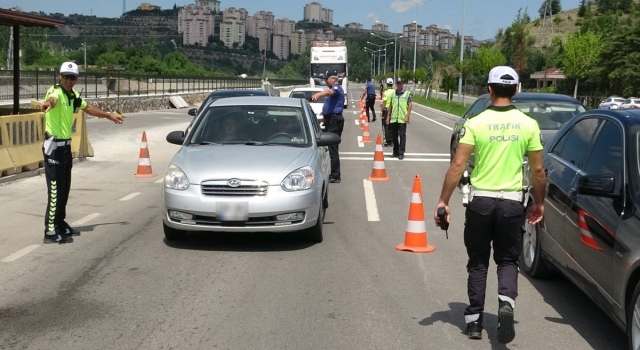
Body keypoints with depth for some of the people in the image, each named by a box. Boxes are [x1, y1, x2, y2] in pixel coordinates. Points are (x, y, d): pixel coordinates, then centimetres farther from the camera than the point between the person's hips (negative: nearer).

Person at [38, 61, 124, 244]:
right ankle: (51, 231, -6)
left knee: (65, 188, 13)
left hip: (66, 146, 9)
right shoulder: (56, 91, -17)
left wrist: (110, 116, 37)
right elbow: (52, 99, -43)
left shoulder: (73, 95, 9)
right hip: (54, 146, -9)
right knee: (56, 189, -9)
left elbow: (88, 108, 28)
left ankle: (60, 224, 25)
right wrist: (47, 104, -67)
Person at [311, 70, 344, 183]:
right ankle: (335, 174, 20)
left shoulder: (337, 88, -12)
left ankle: (335, 176, -10)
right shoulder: (334, 89, 22)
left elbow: (329, 92, -36)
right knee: (331, 148, 14)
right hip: (331, 119, 11)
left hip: (334, 119, -11)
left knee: (332, 148, -11)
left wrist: (318, 94, -55)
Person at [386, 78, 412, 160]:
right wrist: (388, 116, 11)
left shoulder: (407, 94, 1)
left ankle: (401, 153, -4)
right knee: (394, 136, 10)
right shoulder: (393, 94, 12)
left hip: (402, 119, -4)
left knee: (402, 136, -6)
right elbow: (390, 106, 15)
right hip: (393, 119, 4)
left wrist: (407, 116, -13)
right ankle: (395, 152, 22)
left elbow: (410, 105, -4)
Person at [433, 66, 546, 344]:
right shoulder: (528, 125, -1)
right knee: (507, 260, 15)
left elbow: (457, 166, -10)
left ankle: (474, 319, 17)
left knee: (478, 262, 13)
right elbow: (538, 170, 2)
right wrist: (539, 203, 16)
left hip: (481, 200, 0)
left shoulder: (476, 123, -6)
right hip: (512, 201, 1)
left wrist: (443, 201, -4)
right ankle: (506, 303, -10)